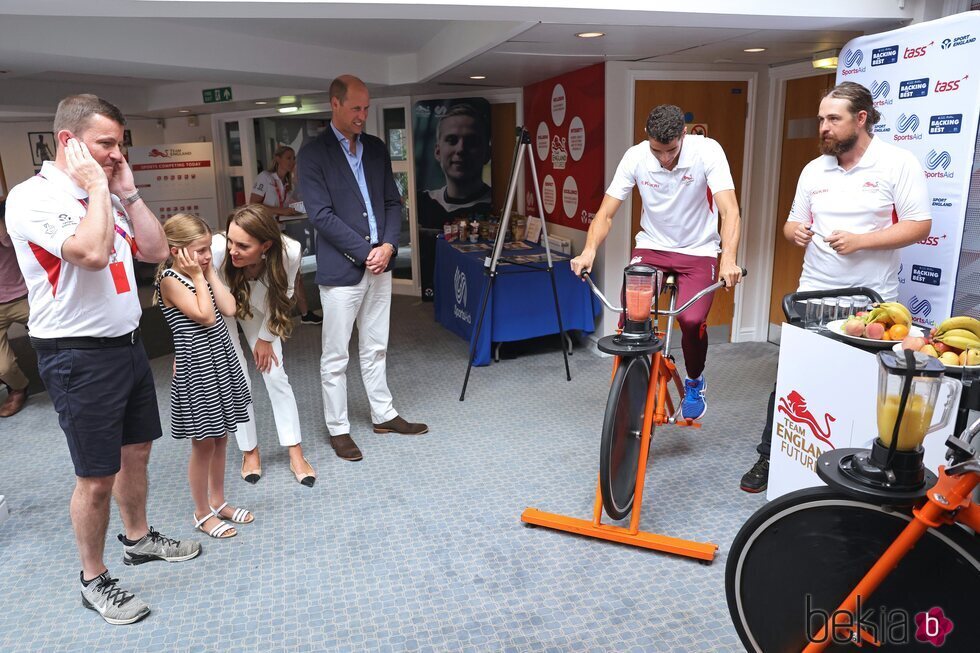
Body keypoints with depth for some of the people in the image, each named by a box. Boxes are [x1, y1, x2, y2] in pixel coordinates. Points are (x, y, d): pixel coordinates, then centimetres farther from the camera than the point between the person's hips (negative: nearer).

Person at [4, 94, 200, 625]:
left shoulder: (106, 199, 10)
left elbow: (155, 250, 8)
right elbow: (91, 252, -30)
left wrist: (127, 191, 2)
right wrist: (97, 187, -18)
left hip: (126, 344, 8)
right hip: (79, 358, -8)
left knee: (135, 451, 21)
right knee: (96, 478, 2)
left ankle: (138, 538, 42)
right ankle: (94, 581, 22)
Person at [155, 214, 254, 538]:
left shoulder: (200, 274, 10)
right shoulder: (170, 279, -14)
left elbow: (229, 308, -1)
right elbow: (206, 316, -21)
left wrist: (210, 272, 0)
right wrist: (198, 275, -15)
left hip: (221, 361, 8)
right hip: (195, 368, -8)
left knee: (220, 438, 16)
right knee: (203, 444, 4)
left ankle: (218, 502, 31)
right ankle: (203, 514, 20)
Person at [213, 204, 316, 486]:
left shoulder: (289, 252, -34)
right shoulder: (217, 250, -40)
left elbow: (281, 297, -14)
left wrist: (265, 338, -5)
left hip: (258, 310, 2)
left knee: (276, 375, -2)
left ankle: (296, 456, 8)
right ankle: (250, 452, 16)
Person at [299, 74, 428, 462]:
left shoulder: (376, 149, 11)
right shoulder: (313, 153, -6)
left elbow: (393, 202, 12)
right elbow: (321, 215, -13)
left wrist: (388, 245, -5)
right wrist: (366, 251, -14)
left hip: (379, 264, 6)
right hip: (341, 269, -5)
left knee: (375, 349, 16)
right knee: (336, 357, 4)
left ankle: (383, 415, 29)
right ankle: (338, 429, 17)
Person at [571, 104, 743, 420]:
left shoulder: (707, 151, -18)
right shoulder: (635, 157, -13)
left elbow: (729, 209, -26)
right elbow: (605, 214, -12)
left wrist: (729, 258, -42)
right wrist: (589, 251, -30)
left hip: (698, 252, -1)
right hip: (651, 248, 2)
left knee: (691, 320, -25)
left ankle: (694, 383, 8)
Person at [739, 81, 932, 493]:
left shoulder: (897, 164, -5)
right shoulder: (814, 170, 9)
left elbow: (919, 225, -8)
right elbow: (793, 224, 16)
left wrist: (861, 240, -21)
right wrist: (795, 231, -8)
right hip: (813, 295, 4)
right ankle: (769, 458, 17)